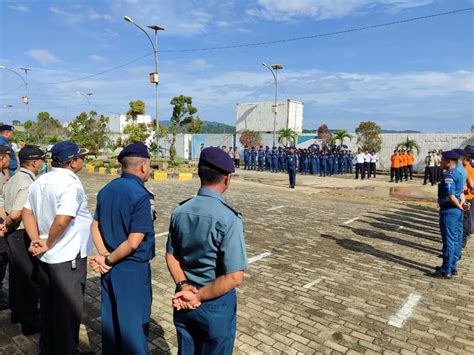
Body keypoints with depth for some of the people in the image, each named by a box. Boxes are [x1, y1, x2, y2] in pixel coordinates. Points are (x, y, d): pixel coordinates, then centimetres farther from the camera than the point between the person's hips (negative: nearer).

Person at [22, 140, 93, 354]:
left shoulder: (40, 181, 6)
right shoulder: (71, 184, -21)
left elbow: (27, 213, 9)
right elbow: (61, 221, -30)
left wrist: (36, 240, 1)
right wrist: (48, 244, -14)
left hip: (45, 257, 9)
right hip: (68, 258, -9)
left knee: (48, 306, 23)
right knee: (68, 310, 8)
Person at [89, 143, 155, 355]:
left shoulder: (106, 190, 2)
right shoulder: (142, 196, -21)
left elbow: (95, 226, 6)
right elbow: (134, 242, -23)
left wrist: (104, 255, -4)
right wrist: (108, 260, -10)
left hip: (110, 268, 7)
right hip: (133, 269, -7)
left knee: (110, 319, 22)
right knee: (134, 325, 10)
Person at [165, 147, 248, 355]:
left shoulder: (180, 212, -6)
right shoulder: (228, 218, -25)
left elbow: (171, 256, 2)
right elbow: (234, 278, -24)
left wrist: (184, 287, -7)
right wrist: (198, 297, -14)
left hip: (184, 302, 5)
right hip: (216, 305, -5)